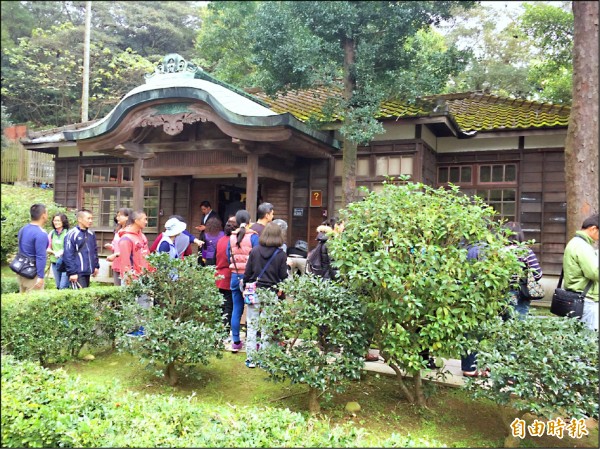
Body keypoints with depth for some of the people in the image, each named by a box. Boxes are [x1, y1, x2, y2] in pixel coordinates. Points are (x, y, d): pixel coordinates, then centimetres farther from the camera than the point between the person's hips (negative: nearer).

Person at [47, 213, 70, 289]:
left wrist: (63, 252, -22)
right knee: (58, 286, 12)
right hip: (55, 262, 5)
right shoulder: (52, 233, 9)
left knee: (63, 287, -10)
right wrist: (54, 252, -9)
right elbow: (47, 248, 10)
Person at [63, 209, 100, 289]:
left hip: (87, 272, 7)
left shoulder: (91, 234, 11)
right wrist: (72, 272, -15)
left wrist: (96, 266, 13)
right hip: (77, 273, -7)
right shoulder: (72, 234, -11)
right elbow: (68, 255, -14)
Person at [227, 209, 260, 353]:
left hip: (235, 276, 4)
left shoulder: (232, 237, 4)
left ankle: (236, 342, 16)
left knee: (236, 310, 10)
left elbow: (228, 258, 8)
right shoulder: (253, 236, -8)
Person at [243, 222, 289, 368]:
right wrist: (280, 291, 13)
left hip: (254, 292, 1)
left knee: (252, 327, 9)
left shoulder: (254, 251, -2)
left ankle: (250, 359, 12)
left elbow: (247, 273, 1)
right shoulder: (281, 255, -5)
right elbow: (283, 276, -3)